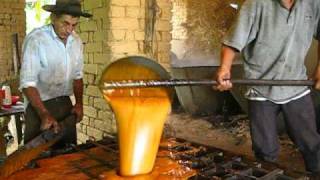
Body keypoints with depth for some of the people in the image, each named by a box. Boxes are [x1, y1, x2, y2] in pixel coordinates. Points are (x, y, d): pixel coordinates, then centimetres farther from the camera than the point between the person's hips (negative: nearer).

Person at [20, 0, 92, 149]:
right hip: (39, 104, -5)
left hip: (65, 104, 6)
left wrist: (79, 103, 2)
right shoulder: (35, 40, -16)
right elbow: (27, 83, -20)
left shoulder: (76, 41, 2)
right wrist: (44, 114, -29)